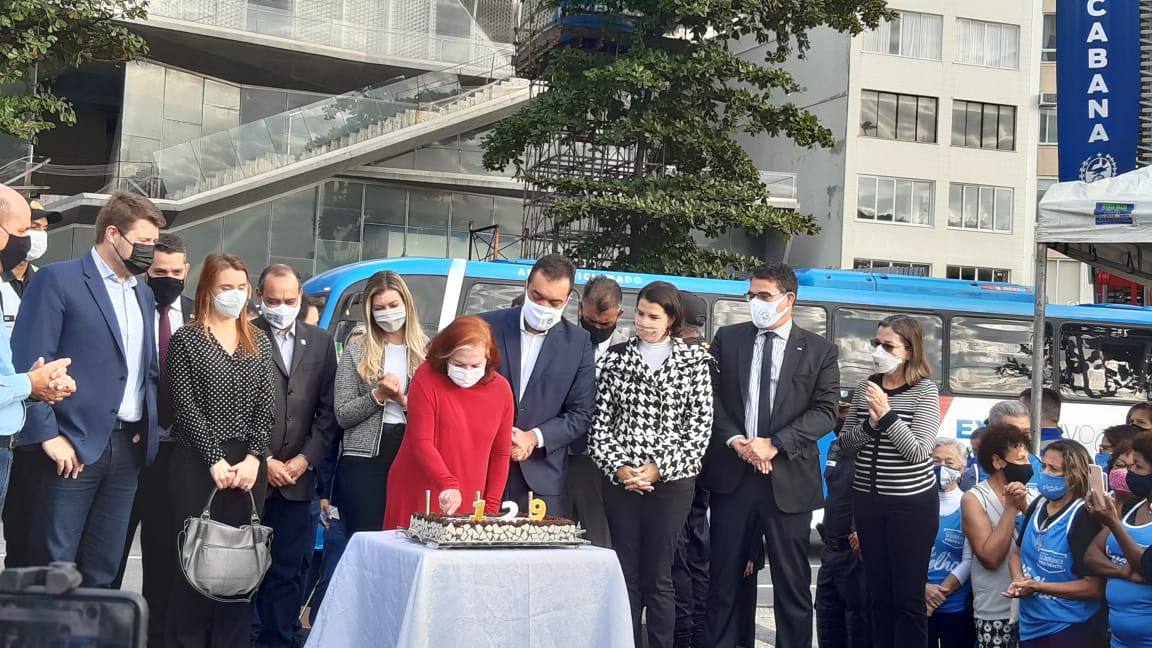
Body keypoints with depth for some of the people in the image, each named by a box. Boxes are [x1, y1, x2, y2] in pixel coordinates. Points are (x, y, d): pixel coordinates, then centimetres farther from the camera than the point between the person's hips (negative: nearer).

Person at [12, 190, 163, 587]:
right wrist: (48, 434, -16)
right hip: (72, 446, -6)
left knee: (102, 573, 9)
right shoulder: (58, 279, -5)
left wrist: (148, 427, 8)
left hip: (128, 448, 6)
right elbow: (27, 364, -11)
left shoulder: (144, 293, 18)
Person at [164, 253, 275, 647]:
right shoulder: (186, 339, 2)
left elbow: (265, 405, 6)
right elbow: (185, 406, -5)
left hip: (249, 465, 3)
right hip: (198, 463, -3)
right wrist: (215, 460, -12)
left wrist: (253, 458, -7)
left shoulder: (259, 343, 12)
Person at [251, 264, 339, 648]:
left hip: (296, 477, 3)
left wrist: (305, 459, -2)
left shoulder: (320, 342, 11)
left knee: (287, 572, 5)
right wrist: (263, 461, -8)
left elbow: (328, 411, 8)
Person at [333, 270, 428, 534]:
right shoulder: (355, 352, 7)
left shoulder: (426, 351, 8)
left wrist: (404, 400, -9)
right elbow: (342, 415, 2)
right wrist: (378, 395, -10)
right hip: (364, 459, -1)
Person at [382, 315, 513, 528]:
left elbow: (500, 454, 8)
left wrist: (490, 509, 2)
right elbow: (421, 442, -13)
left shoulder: (501, 389, 3)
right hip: (417, 499, -2)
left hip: (467, 503, 2)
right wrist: (449, 484, -26)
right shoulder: (427, 378, -7)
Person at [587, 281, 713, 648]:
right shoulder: (616, 358, 6)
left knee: (658, 577, 2)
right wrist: (617, 467, -9)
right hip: (620, 481, 2)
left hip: (672, 483, -2)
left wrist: (660, 468, -11)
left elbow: (700, 426, -3)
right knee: (626, 574, 4)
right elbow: (600, 421, 4)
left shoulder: (694, 361, 2)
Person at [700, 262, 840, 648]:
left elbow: (825, 412, -4)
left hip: (788, 480, -1)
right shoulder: (727, 339, 8)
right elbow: (710, 397, 4)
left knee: (792, 583, 4)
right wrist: (735, 440, -12)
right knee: (724, 579, 6)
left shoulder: (819, 351, 4)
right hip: (731, 475, 1)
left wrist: (775, 444, -15)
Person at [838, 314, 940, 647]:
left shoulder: (925, 391, -9)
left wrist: (887, 415, -23)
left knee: (908, 595, 2)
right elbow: (846, 442, 5)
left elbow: (919, 451, -15)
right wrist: (870, 424, -13)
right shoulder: (866, 386, 4)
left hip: (912, 504, -5)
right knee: (878, 593, 12)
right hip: (868, 501, 5)